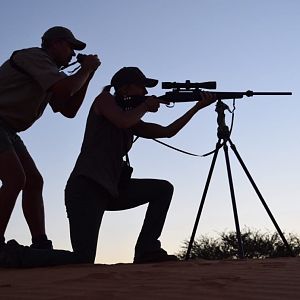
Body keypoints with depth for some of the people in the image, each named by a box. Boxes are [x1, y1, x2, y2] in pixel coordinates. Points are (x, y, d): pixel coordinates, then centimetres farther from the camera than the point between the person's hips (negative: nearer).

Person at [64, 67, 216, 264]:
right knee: (83, 262, -20)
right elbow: (123, 121, -19)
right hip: (86, 187, -8)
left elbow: (168, 132, 17)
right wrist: (146, 106, -1)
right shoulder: (104, 99, 2)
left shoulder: (133, 122, 21)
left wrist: (198, 107, 14)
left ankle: (146, 250, -2)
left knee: (163, 189, 3)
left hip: (112, 190, 8)